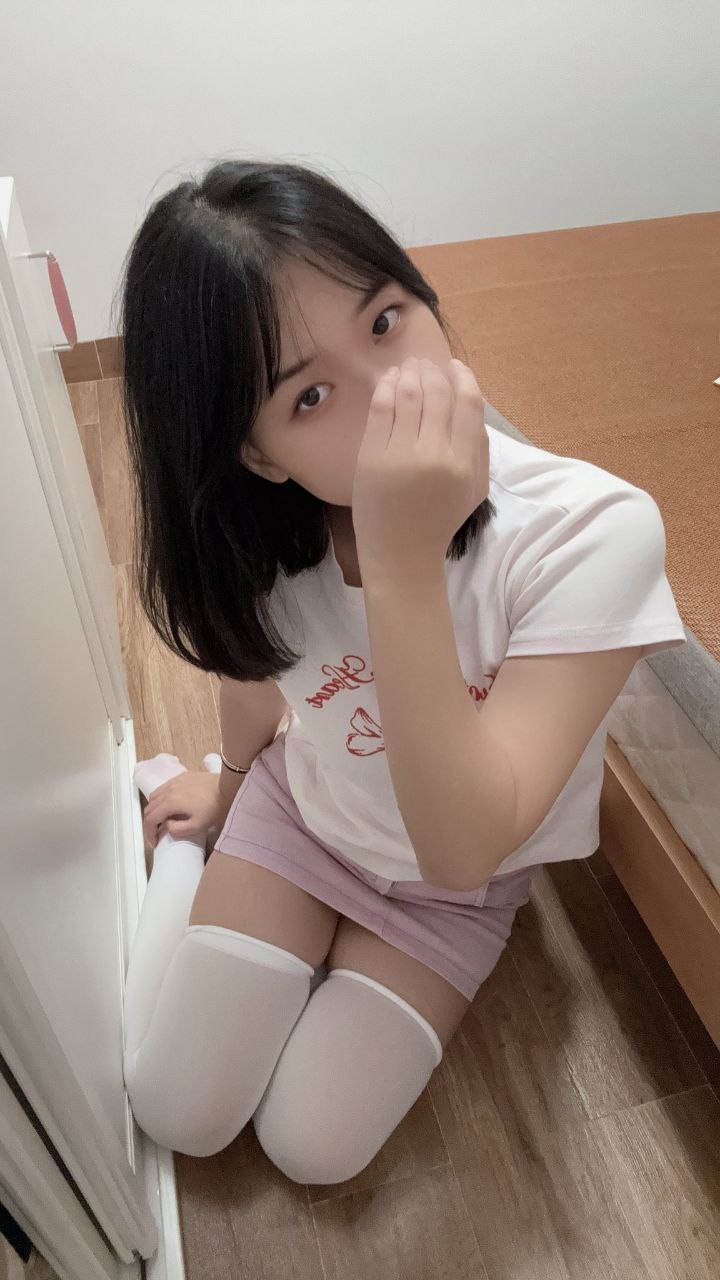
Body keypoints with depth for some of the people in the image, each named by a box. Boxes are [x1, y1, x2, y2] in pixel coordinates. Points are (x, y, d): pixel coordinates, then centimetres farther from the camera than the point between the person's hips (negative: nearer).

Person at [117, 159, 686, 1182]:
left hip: (455, 884, -1)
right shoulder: (253, 531, -26)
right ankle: (182, 841, 28)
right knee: (174, 1117, 9)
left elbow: (462, 852, -38)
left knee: (311, 1147, 7)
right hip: (297, 812, 2)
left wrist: (404, 570, -50)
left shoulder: (594, 532, -37)